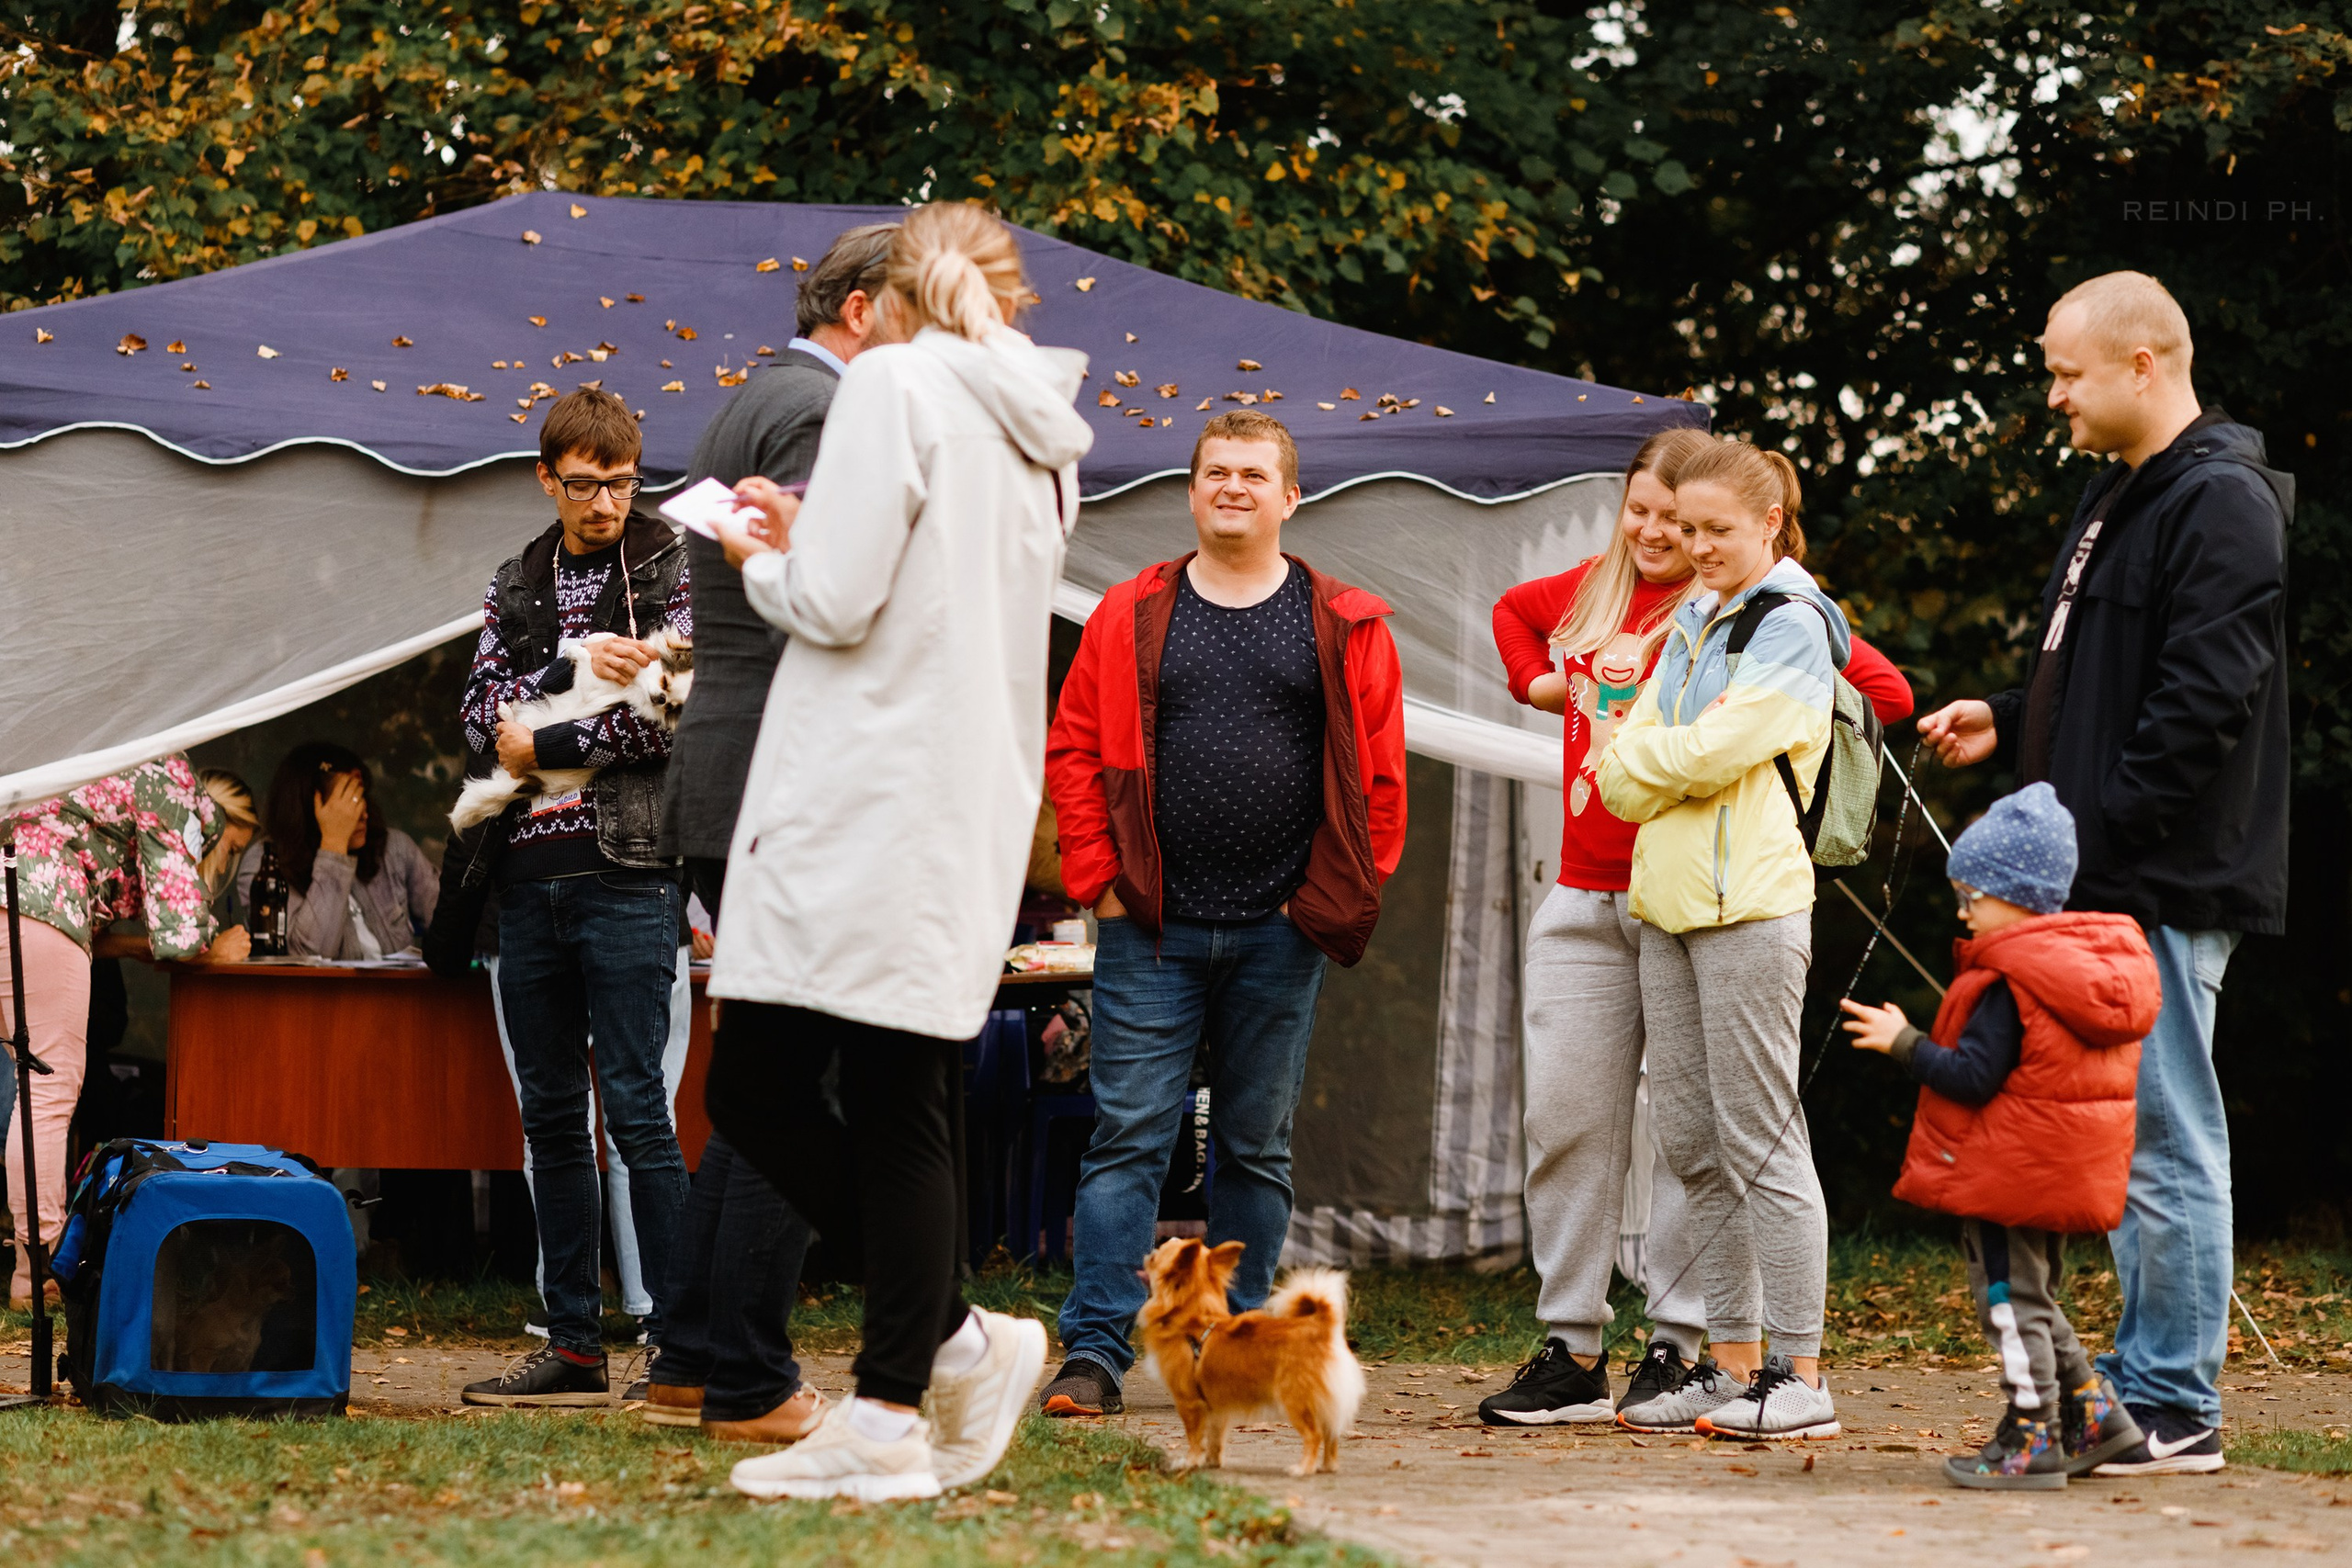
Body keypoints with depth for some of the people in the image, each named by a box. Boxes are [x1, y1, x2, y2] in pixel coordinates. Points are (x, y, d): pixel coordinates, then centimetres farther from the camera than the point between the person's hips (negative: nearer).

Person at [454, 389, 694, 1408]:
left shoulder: (670, 571, 2)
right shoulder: (516, 587, 17)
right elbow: (483, 710, 4)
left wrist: (544, 742, -8)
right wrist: (578, 667, -11)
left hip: (625, 873, -5)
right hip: (528, 879, 5)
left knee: (636, 1107, -9)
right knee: (551, 1116, 7)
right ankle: (573, 1346, 11)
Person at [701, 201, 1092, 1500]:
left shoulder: (893, 383, -7)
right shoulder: (1043, 431, 16)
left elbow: (833, 602, -13)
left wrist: (763, 562, 7)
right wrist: (806, 543, 22)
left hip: (864, 800, -8)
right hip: (974, 813, 8)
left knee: (755, 1094, -3)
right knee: (897, 1116, 7)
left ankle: (949, 1337, 0)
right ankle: (891, 1409, 5)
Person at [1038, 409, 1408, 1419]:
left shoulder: (1344, 627, 4)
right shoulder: (1131, 615, 5)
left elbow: (1379, 774, 4)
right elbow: (1074, 750, 6)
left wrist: (1341, 899, -2)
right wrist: (1098, 878, -2)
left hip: (1280, 932, 1)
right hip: (1150, 929, 0)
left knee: (1256, 1147, 7)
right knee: (1128, 1136, -5)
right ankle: (1095, 1352, -6)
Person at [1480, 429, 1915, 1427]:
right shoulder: (1589, 593, 13)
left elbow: (1885, 691, -10)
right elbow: (1512, 611, 36)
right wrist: (1540, 681, 19)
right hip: (1585, 897, 6)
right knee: (1565, 1116, 5)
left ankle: (1679, 1346, 4)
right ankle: (1571, 1352, 11)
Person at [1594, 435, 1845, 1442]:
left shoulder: (1792, 625, -4)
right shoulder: (1692, 624, 20)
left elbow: (1709, 752, -15)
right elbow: (1626, 775, 12)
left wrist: (1641, 759, 2)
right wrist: (1658, 775, -8)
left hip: (1751, 905, -8)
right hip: (1668, 902, 8)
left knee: (1760, 1140, -8)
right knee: (1692, 1142, 8)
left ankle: (1799, 1376, -6)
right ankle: (1732, 1361, 13)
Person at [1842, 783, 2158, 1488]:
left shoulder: (2007, 986, -21)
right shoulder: (2101, 965, 7)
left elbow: (1972, 1078, -24)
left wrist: (1905, 1042, -16)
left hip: (2008, 1177, -9)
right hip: (2064, 1177, 9)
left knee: (2012, 1303, -1)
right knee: (2037, 1298, 22)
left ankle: (2032, 1441, 2)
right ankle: (2092, 1411, 20)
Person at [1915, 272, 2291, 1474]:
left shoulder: (2221, 506, -14)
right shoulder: (2120, 494, 18)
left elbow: (2201, 706, -22)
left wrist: (2100, 836, -20)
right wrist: (2008, 724, 13)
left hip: (2167, 881, -10)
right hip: (2109, 881, 10)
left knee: (2164, 1142, -6)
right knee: (2127, 1137, 14)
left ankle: (2174, 1410, -2)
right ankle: (2142, 1382, 21)